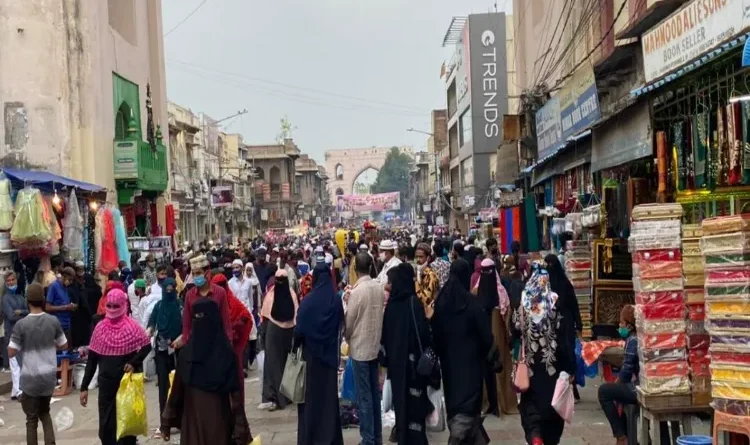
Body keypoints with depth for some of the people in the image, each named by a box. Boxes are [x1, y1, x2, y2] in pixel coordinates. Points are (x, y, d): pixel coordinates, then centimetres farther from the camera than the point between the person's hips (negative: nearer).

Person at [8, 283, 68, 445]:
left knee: (32, 419, 10)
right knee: (44, 412, 22)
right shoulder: (53, 321, -6)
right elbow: (64, 346, 5)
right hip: (49, 376, 3)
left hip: (30, 379, -3)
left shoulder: (21, 324, -15)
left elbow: (11, 353, -10)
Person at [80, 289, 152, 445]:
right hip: (106, 385, 3)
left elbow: (147, 346, -3)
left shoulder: (132, 326, -8)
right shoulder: (100, 327, 0)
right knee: (105, 426, 3)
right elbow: (92, 359, 4)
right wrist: (84, 387, 3)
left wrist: (134, 363, -18)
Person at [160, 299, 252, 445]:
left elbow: (235, 392, -9)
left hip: (217, 420, -4)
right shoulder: (187, 352, 4)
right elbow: (177, 388, 8)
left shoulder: (225, 353, -8)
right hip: (191, 421, 4)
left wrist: (240, 429, -11)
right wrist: (167, 422, 9)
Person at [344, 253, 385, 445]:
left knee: (364, 397, 0)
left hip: (360, 348, -6)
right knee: (375, 393, 14)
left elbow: (349, 321, -9)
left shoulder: (356, 291, -17)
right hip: (375, 346, 6)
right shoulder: (379, 288, -1)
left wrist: (347, 337, 9)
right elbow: (381, 313, 8)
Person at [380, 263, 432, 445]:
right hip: (411, 358, -4)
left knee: (400, 397, 13)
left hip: (395, 359, 5)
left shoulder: (391, 302, -2)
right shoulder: (413, 302, -15)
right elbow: (421, 330, -19)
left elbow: (385, 331, 5)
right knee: (414, 400, 1)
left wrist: (387, 354, 14)